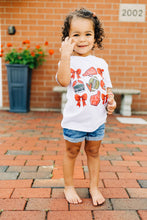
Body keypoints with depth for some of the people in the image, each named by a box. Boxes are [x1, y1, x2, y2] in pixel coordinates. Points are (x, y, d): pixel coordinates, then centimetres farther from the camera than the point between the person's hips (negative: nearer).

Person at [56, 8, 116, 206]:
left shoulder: (101, 63, 5)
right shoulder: (68, 61, -7)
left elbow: (107, 86, 12)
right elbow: (63, 81, -25)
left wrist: (111, 100, -6)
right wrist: (65, 56, -28)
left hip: (98, 119, 4)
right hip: (75, 120, -3)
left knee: (93, 152, 16)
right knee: (72, 152, 13)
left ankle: (94, 187, 33)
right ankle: (69, 187, 32)